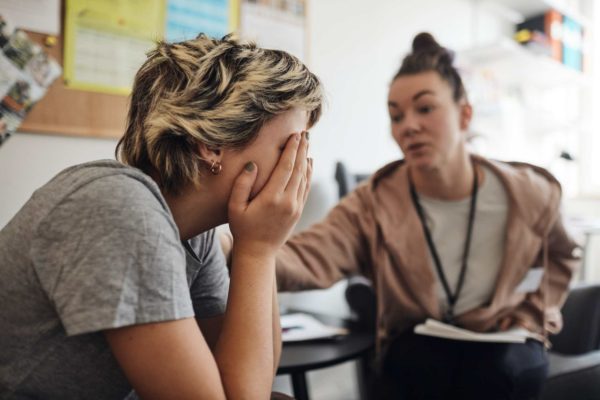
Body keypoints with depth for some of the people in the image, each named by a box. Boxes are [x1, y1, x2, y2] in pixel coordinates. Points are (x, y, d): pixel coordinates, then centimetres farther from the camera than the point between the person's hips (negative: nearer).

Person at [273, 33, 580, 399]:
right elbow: (306, 258, -39)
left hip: (502, 341, 2)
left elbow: (562, 257, 12)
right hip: (418, 345, -1)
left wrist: (536, 311, -2)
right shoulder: (373, 205, -19)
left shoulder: (527, 193, -11)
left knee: (497, 370, -31)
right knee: (424, 362, -34)